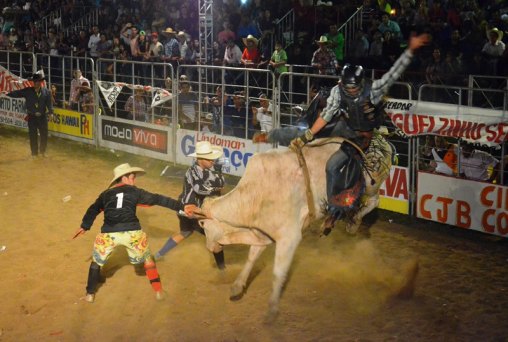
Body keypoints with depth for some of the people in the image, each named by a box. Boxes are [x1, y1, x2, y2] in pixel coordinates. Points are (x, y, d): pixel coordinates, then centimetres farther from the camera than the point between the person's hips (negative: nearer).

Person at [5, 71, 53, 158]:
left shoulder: (46, 92, -2)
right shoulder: (28, 91, -2)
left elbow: (49, 103, -8)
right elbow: (17, 93, -9)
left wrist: (50, 112, -22)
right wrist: (8, 93, -23)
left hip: (42, 117, 1)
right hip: (32, 117, 0)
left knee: (44, 135, 8)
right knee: (33, 136, 3)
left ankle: (42, 151, 29)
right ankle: (34, 153, 16)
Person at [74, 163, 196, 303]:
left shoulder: (105, 194, 21)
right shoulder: (134, 191, 12)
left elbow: (93, 210, 33)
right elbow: (158, 199, 8)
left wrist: (84, 227, 49)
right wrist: (182, 207, 7)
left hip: (108, 234, 1)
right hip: (132, 232, -1)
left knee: (97, 261, 25)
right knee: (146, 259, 23)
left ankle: (90, 294, 27)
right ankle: (158, 291, 25)